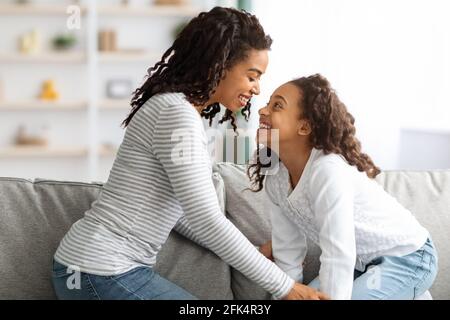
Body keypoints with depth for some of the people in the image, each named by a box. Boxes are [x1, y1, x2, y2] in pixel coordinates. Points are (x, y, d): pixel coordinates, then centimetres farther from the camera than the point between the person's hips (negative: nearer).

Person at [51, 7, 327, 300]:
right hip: (101, 273, -10)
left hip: (112, 267, 10)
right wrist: (285, 286, -15)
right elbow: (207, 220, -21)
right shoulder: (177, 113, -17)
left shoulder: (185, 111, 14)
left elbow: (177, 211, 15)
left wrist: (253, 254, 10)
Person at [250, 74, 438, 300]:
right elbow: (288, 251, 0)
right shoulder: (274, 177, -8)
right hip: (360, 261, 8)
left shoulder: (328, 171, -32)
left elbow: (339, 257, -33)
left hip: (405, 259, -7)